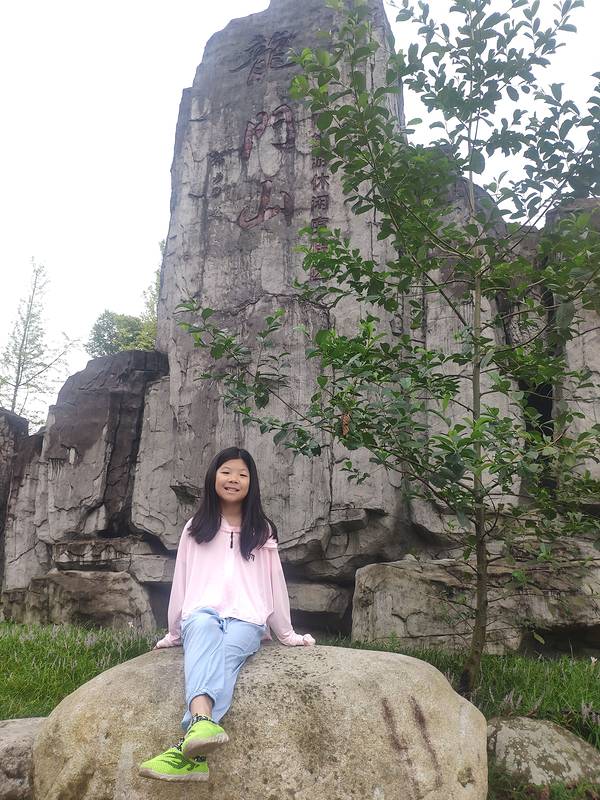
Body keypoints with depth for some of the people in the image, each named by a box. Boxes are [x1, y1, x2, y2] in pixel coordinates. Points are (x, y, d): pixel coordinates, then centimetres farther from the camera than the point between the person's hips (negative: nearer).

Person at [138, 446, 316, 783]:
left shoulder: (262, 531, 16)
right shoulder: (195, 528, 16)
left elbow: (275, 582, 17)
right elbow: (181, 581, 19)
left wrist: (287, 634, 18)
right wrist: (174, 633, 21)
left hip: (246, 620, 0)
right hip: (201, 614, 0)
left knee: (223, 655, -34)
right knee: (204, 628, -37)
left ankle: (189, 747, -53)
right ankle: (202, 722, -61)